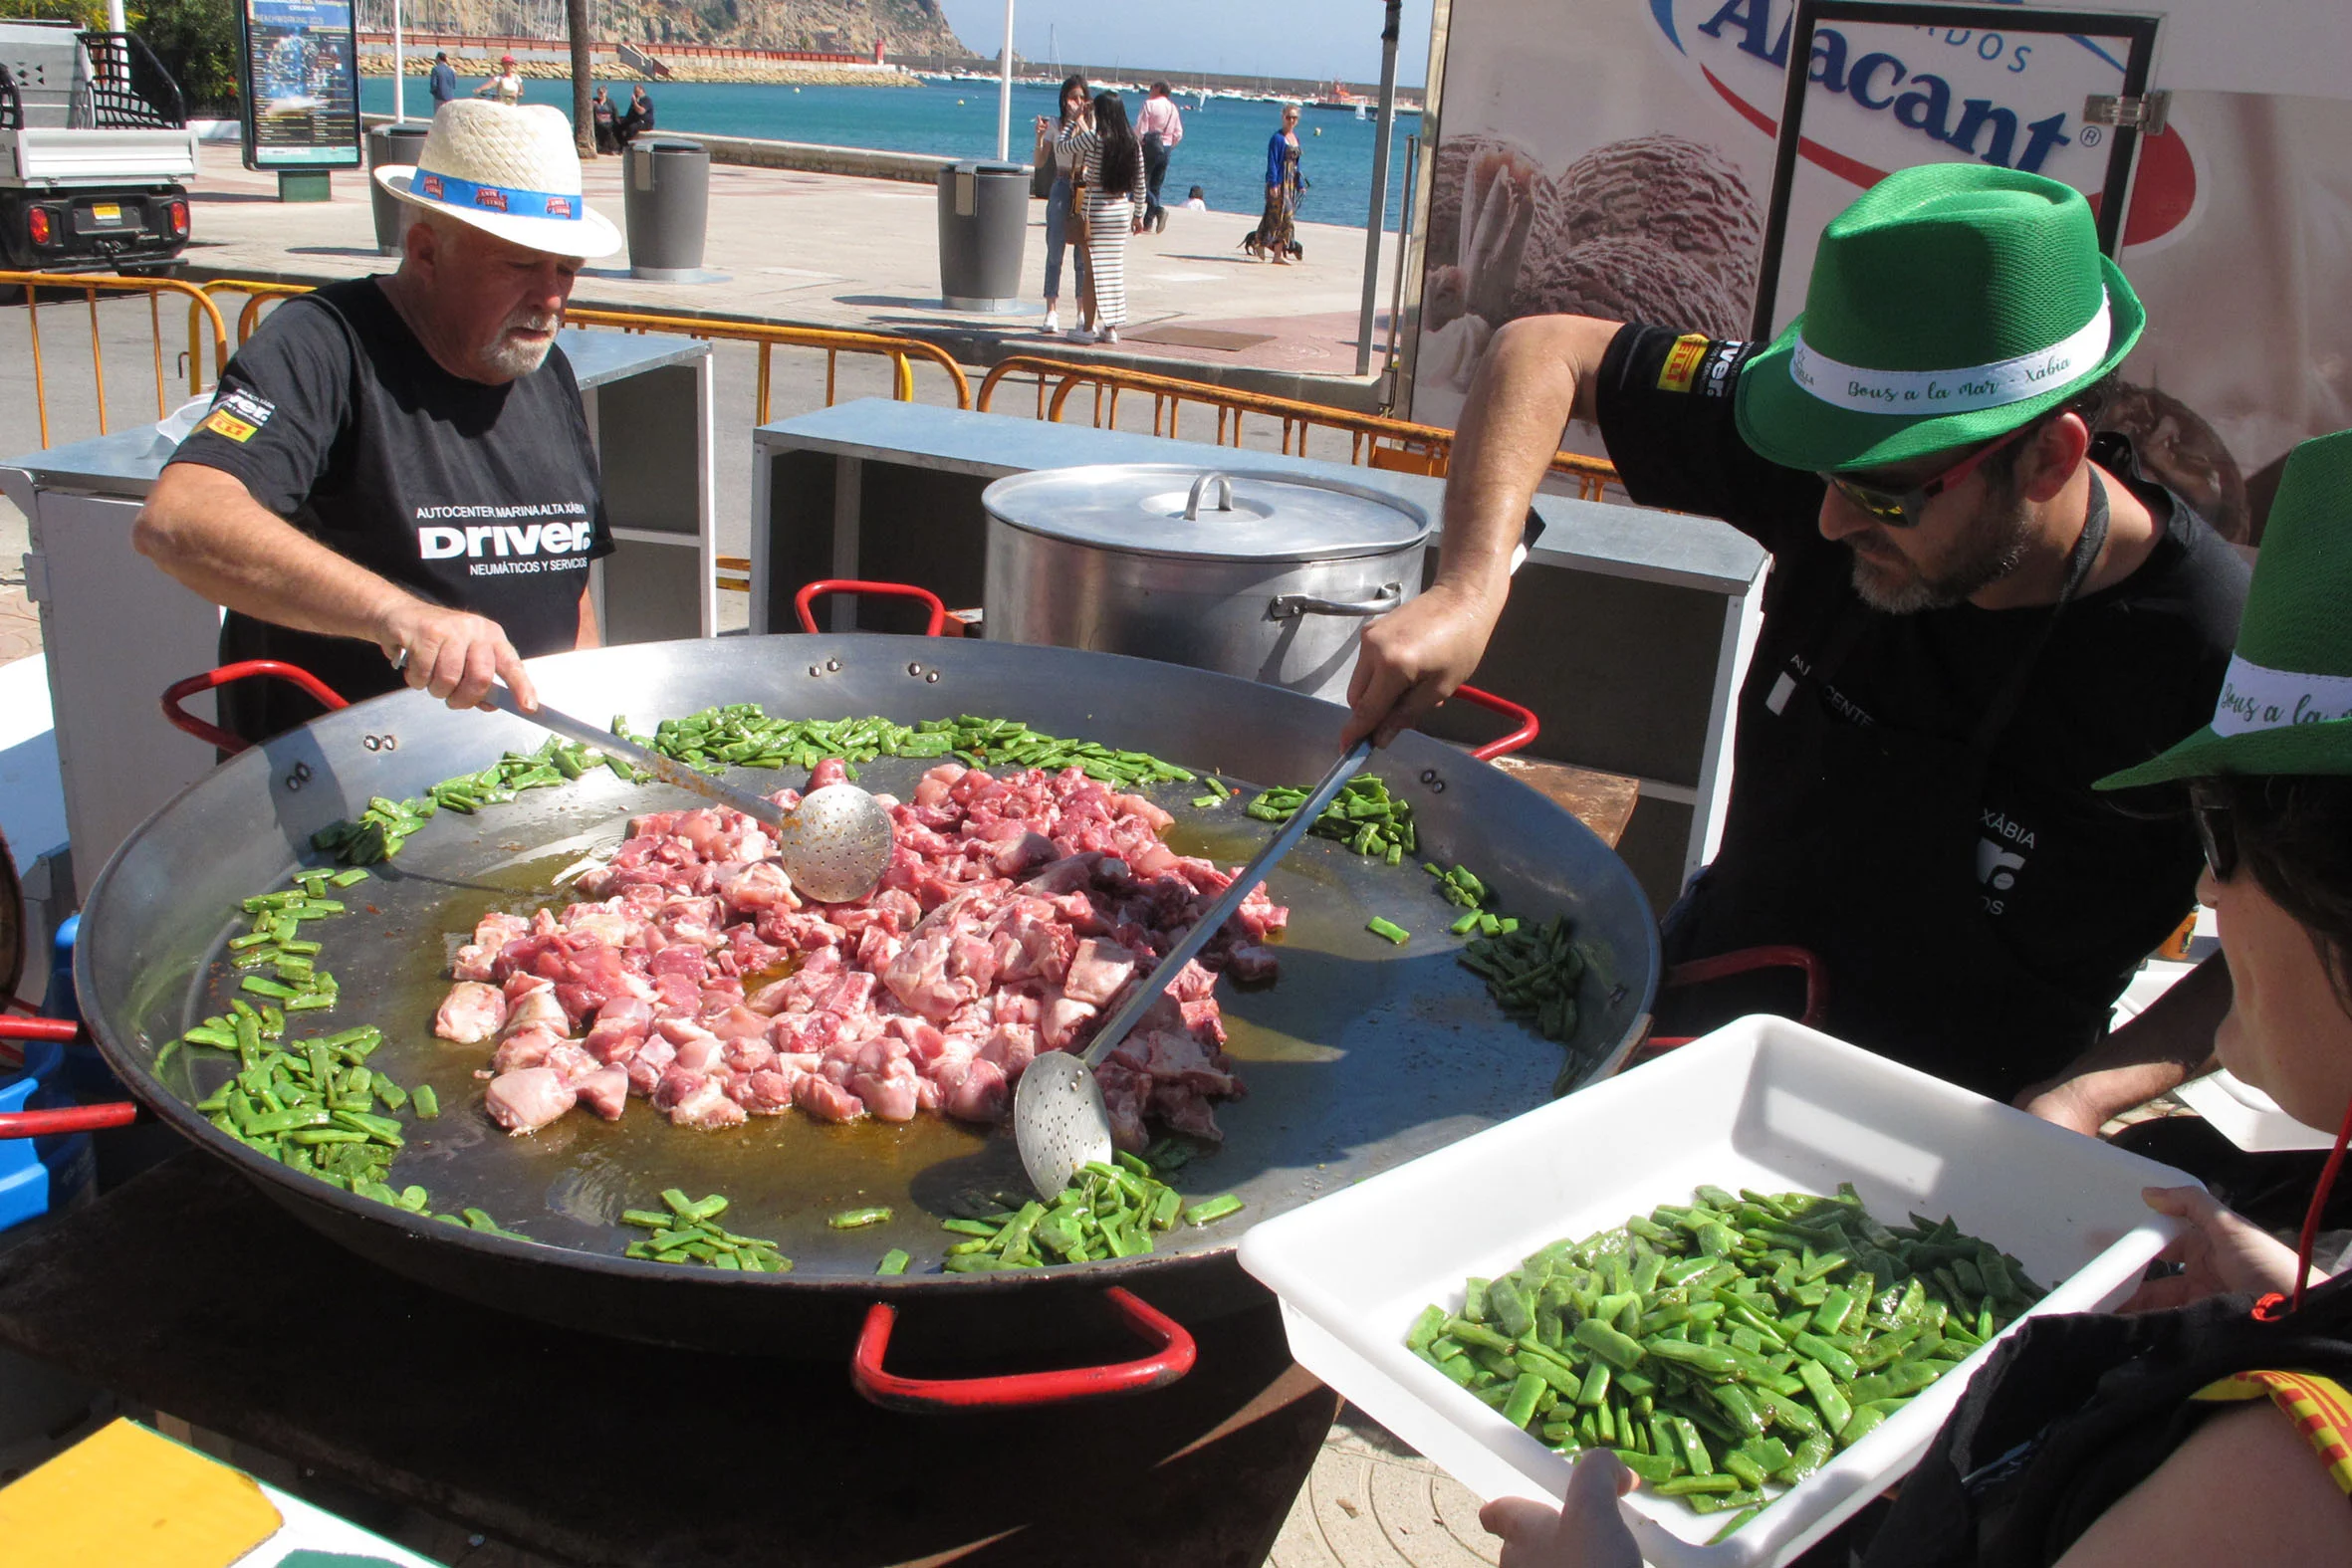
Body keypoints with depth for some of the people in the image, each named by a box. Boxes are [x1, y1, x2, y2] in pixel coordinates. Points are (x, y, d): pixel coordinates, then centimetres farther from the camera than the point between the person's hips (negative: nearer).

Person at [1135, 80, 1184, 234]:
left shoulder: (1149, 104, -8)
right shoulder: (1173, 107, 10)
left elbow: (1140, 129, -13)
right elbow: (1178, 133, 9)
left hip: (1150, 146, -6)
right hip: (1166, 148, 6)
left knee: (1142, 183, -3)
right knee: (1155, 186, 10)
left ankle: (1158, 209, -26)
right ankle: (1148, 223, 8)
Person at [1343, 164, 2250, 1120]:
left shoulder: (2210, 662, -26)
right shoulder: (1863, 457, -18)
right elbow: (1545, 352, -9)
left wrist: (2084, 1098, -23)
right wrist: (1468, 592, -23)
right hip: (1702, 993, 0)